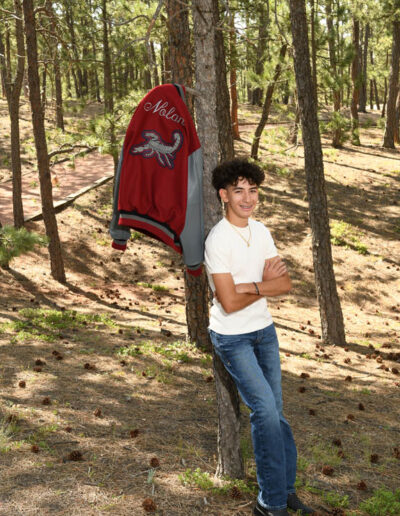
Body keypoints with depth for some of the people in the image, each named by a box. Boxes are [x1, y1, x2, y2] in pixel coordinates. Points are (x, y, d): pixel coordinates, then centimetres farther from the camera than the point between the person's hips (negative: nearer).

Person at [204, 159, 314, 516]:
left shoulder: (260, 231, 4)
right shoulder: (218, 239, -18)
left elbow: (286, 283, -1)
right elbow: (229, 303, -22)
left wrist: (251, 286, -19)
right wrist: (266, 284, -9)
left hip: (264, 330, 6)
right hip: (232, 337, -6)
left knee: (274, 411, 10)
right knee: (266, 410, -12)